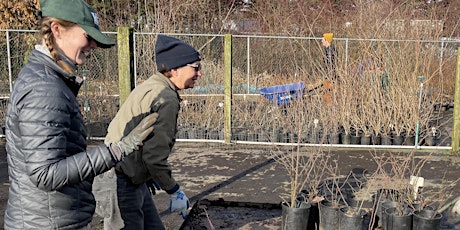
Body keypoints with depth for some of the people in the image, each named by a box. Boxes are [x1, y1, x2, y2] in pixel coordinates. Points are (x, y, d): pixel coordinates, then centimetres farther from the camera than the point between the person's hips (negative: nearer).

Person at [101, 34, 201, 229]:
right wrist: (175, 192, -11)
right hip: (122, 184, -10)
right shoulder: (166, 99, -19)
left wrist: (153, 181, 22)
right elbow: (155, 157, -23)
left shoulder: (149, 86, 11)